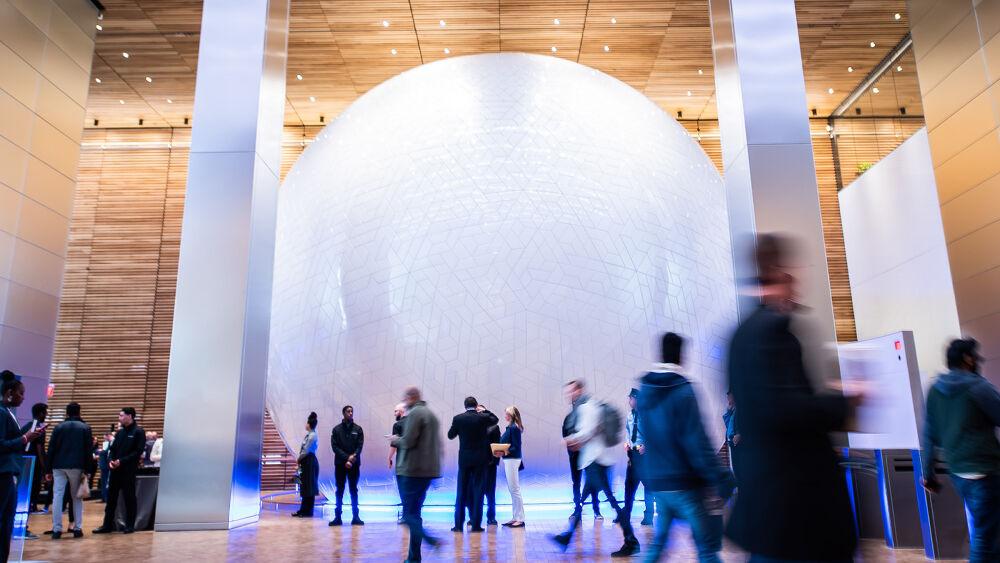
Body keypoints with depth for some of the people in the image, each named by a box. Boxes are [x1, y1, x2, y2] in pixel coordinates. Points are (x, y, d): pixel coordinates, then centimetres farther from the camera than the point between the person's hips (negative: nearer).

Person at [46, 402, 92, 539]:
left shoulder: (59, 427, 5)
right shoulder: (85, 428, 2)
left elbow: (51, 449, 3)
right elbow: (88, 450, -1)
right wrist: (86, 470, 3)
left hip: (59, 466, 1)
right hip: (77, 466, -1)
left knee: (57, 496, 2)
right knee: (77, 497, 8)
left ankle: (57, 529, -3)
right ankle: (77, 528, 6)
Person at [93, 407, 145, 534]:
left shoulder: (138, 432, -7)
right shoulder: (120, 433, 14)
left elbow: (137, 452, -13)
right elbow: (112, 449, 16)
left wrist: (121, 461, -19)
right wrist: (110, 461, -4)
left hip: (128, 471, -7)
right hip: (115, 470, 7)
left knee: (129, 498, 1)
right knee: (111, 497, 9)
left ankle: (130, 526, 9)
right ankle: (107, 525, 18)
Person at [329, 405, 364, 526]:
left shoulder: (358, 429, 6)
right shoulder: (336, 429, 4)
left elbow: (360, 446, -1)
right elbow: (335, 447, -4)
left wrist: (353, 457, -17)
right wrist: (346, 458, -14)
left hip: (354, 464, 0)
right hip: (340, 464, 0)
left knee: (354, 490, 5)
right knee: (339, 491, 4)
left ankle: (356, 516, 7)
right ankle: (337, 517, 8)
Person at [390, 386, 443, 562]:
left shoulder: (414, 413, -11)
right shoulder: (431, 414, 17)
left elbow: (408, 441, -18)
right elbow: (437, 443, 21)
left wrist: (395, 440, 0)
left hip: (413, 470, -9)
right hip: (429, 469, 9)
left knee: (410, 514, -3)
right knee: (414, 513, 14)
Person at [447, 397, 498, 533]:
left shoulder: (458, 418, -5)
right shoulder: (483, 418, -6)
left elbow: (450, 435, 8)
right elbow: (495, 419, 16)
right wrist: (484, 410, 18)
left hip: (464, 459, 1)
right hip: (480, 459, -1)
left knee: (461, 491, 7)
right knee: (478, 491, 4)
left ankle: (458, 524, 9)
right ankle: (476, 524, 4)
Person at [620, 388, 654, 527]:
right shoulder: (630, 414, 8)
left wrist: (646, 446, -22)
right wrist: (627, 443, 6)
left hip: (645, 452, -6)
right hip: (632, 452, 6)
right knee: (630, 483, 9)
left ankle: (648, 516, 14)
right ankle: (626, 514, 18)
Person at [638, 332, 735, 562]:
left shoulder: (644, 392, 8)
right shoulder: (682, 391, -13)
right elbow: (697, 442, -18)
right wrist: (722, 478, -16)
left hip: (657, 483, 7)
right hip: (686, 483, -7)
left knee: (658, 541, 18)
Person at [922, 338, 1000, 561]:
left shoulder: (934, 389, 7)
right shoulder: (977, 386, -11)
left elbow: (929, 435, 9)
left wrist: (928, 472, 15)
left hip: (957, 471, 7)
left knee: (981, 528, 22)